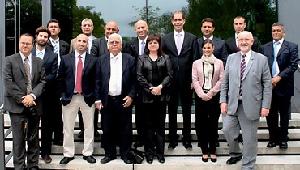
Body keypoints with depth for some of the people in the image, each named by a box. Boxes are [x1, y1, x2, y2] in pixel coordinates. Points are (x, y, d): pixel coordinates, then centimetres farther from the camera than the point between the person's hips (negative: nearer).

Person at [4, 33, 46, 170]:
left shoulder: (39, 62, 11)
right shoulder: (10, 60, 3)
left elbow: (42, 81, 4)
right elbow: (8, 82, -6)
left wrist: (32, 95, -12)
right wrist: (22, 98, -12)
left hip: (34, 105, 3)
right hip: (17, 105, -3)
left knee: (33, 138, 10)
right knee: (18, 139, -1)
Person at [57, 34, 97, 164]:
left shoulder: (93, 60, 1)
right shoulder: (65, 59, 4)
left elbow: (96, 80, 2)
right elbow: (60, 79, 6)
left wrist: (94, 96, -4)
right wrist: (62, 95, 0)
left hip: (88, 98, 0)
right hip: (69, 98, 1)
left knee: (89, 127, 6)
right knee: (68, 128, 7)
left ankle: (88, 153, 18)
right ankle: (68, 154, 18)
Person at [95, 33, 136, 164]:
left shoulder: (130, 60, 2)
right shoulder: (101, 60, 5)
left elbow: (134, 80, 1)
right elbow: (97, 81, 5)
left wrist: (131, 96, -8)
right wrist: (97, 99, 0)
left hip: (124, 100, -1)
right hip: (106, 101, 1)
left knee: (125, 130, 6)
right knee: (107, 130, 8)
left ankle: (125, 154, 20)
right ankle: (109, 153, 23)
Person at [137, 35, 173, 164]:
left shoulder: (165, 58, 9)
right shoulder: (142, 59, 7)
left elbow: (169, 75, 0)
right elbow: (139, 76, -2)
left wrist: (160, 87, -13)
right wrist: (150, 88, -12)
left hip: (161, 95, 1)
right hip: (147, 96, 0)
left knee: (160, 124, 5)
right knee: (149, 124, 4)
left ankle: (160, 152, 13)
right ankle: (149, 152, 13)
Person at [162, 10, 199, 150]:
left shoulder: (192, 38, 3)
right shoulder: (166, 39, 5)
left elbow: (195, 60, 1)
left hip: (186, 80, -1)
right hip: (171, 80, 1)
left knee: (187, 111, 8)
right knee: (172, 110, 8)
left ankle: (186, 139, 20)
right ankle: (173, 139, 18)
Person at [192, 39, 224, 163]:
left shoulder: (219, 63, 6)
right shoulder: (196, 63, 8)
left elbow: (221, 80, 0)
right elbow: (195, 80, 1)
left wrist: (211, 92, -9)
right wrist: (202, 94, -10)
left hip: (214, 96, -1)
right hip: (200, 96, 1)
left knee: (213, 123, 3)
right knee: (201, 124, 2)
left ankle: (212, 151, 14)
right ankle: (204, 151, 12)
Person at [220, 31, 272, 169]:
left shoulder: (261, 59, -2)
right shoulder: (231, 58, 7)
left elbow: (267, 84, -2)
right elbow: (225, 81, 9)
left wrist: (265, 105, -7)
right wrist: (223, 100, 2)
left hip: (251, 105, -3)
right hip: (232, 104, 3)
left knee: (249, 138, 6)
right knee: (227, 130, 6)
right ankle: (235, 154, 35)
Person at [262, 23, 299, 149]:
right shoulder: (265, 47, 11)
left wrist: (279, 76, -17)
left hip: (284, 86, -2)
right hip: (269, 85, 2)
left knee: (284, 114, 7)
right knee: (271, 114, 7)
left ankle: (283, 139, 18)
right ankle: (273, 138, 19)